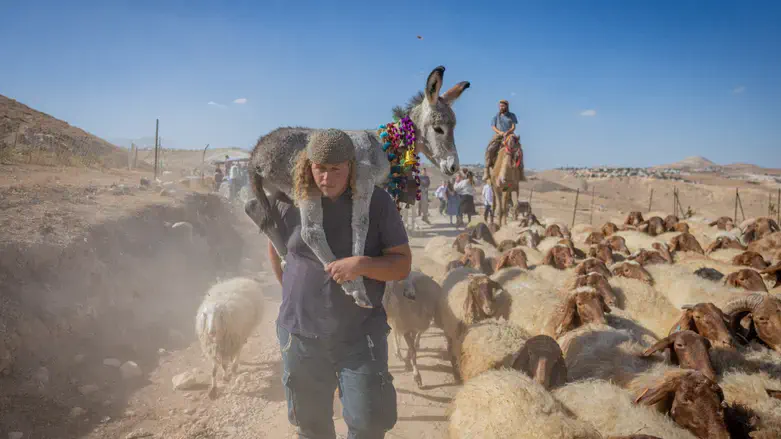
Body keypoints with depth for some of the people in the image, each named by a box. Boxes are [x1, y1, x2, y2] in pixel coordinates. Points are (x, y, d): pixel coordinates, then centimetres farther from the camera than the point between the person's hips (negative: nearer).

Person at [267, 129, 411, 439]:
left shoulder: (377, 202, -9)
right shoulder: (291, 201, -5)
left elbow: (402, 264, -7)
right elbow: (275, 248, 14)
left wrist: (363, 264, -24)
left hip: (361, 334, -1)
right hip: (301, 332, 2)